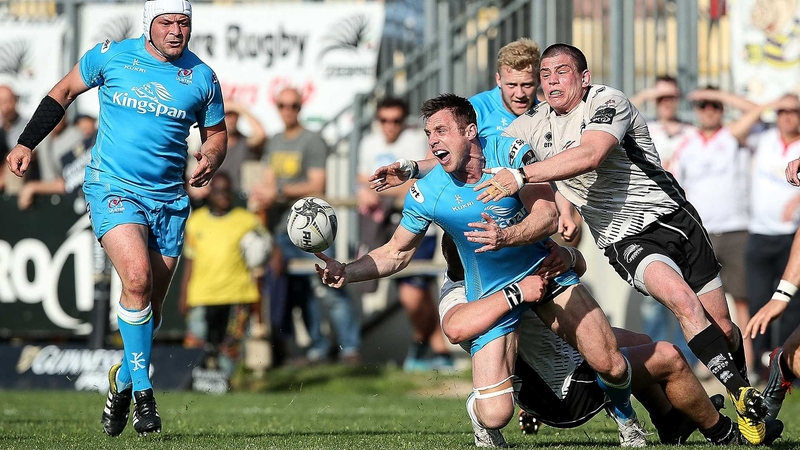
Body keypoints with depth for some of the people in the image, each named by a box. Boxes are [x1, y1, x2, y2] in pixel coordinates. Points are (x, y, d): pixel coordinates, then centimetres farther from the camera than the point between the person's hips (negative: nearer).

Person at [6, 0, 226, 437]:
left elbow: (216, 134, 15)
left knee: (150, 304, 5)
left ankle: (123, 381, 30)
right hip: (113, 187, -3)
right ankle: (142, 389, -16)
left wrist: (210, 159, -8)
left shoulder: (202, 78, 3)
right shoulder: (111, 56, -2)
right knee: (137, 277, -25)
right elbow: (64, 91, 12)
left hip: (169, 199, 3)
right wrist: (26, 144, 9)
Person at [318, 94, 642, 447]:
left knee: (610, 364, -10)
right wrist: (346, 272, -16)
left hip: (544, 270, 0)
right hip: (491, 296, 0)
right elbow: (397, 252, 0)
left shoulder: (510, 152, -16)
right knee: (495, 415, -16)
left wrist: (507, 236, -41)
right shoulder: (425, 193, -13)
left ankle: (626, 417, 27)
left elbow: (548, 216, -22)